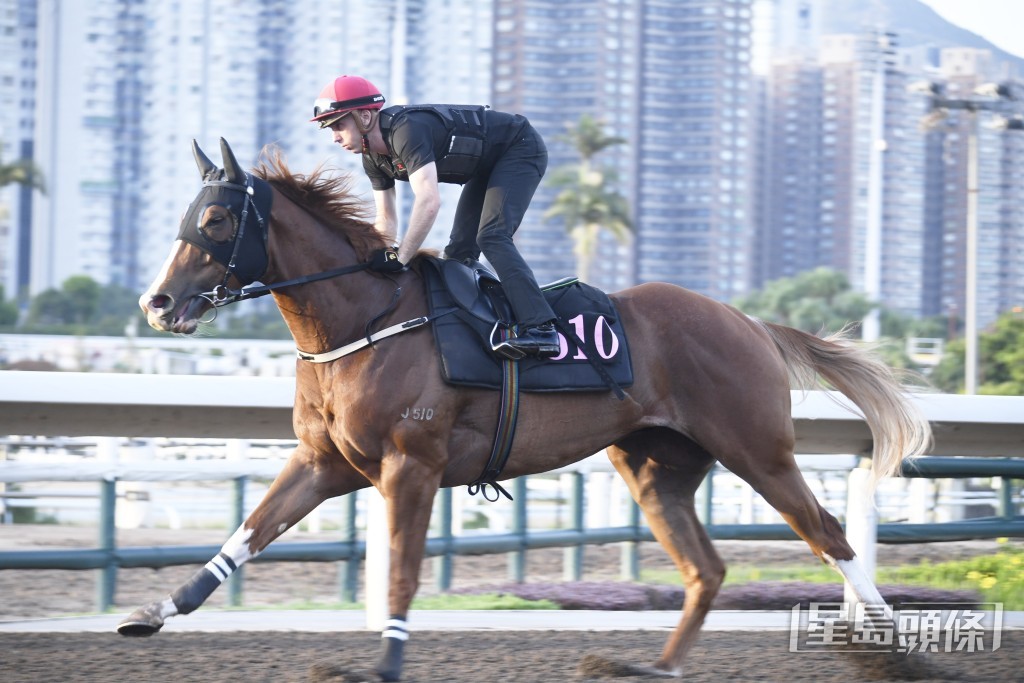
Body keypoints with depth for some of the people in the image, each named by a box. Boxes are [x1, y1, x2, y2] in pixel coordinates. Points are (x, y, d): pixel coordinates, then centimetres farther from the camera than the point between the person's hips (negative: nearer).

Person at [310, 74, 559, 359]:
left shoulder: (406, 130, -34)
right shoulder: (373, 156, -5)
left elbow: (429, 201, -42)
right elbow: (386, 220, 5)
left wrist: (399, 260, -39)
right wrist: (376, 260, -7)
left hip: (521, 150, -10)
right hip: (487, 165, 10)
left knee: (490, 237, -24)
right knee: (460, 250, 7)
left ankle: (539, 329, -33)